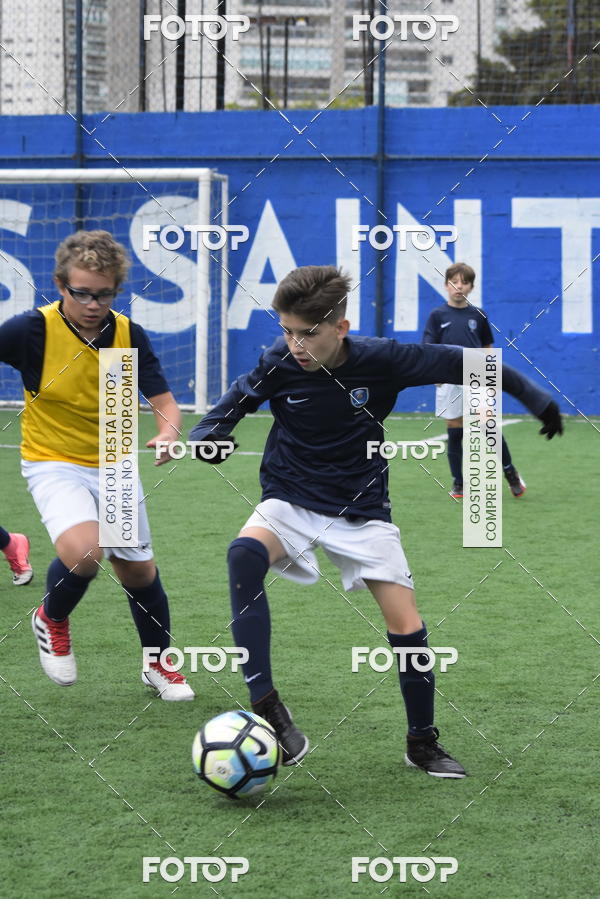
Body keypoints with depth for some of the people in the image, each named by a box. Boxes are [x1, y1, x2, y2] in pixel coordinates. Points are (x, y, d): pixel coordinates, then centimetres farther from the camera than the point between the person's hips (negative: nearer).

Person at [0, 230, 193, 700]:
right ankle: (52, 619, 3)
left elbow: (164, 401, -3)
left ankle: (160, 665, 38)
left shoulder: (130, 336, -7)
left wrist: (168, 432, -26)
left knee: (140, 572, 12)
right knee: (84, 551, -30)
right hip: (54, 464, -4)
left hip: (114, 468, 4)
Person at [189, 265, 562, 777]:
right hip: (291, 504, 0)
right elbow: (227, 410, -2)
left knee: (408, 627, -5)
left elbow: (459, 364, -7)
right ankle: (265, 704, -34)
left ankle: (423, 743, 19)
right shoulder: (278, 365, -15)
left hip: (362, 513, 1)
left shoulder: (379, 360, -17)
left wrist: (534, 397, -3)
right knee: (245, 554, -33)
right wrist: (208, 438, -24)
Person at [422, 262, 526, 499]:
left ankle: (510, 472, 6)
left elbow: (487, 349, 15)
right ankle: (458, 483, 15)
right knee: (454, 433, 4)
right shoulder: (437, 315, 2)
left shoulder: (478, 316, 7)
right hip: (449, 382, 0)